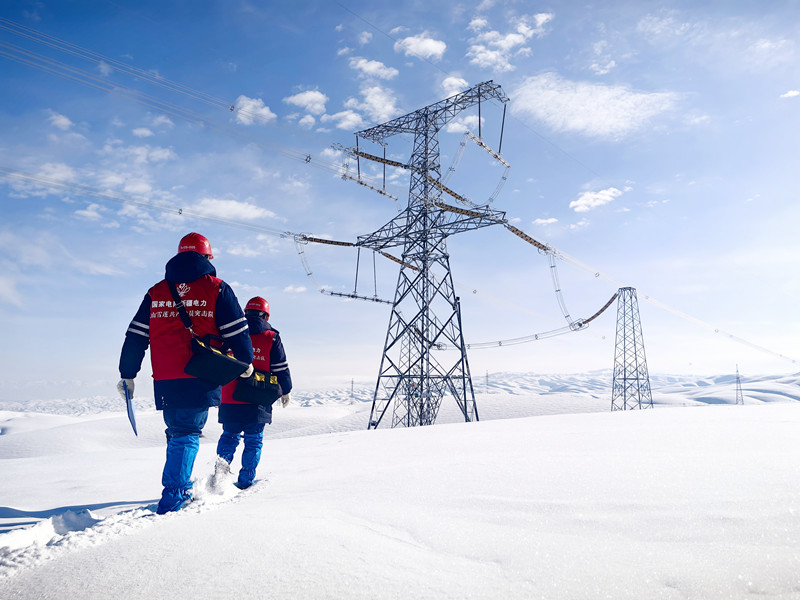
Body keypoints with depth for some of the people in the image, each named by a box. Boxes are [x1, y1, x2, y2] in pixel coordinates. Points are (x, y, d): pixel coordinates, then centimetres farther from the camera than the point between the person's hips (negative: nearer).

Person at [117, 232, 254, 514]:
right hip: (201, 381, -4)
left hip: (164, 382, 4)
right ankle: (172, 497, -6)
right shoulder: (216, 289, 0)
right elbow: (237, 332, 0)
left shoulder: (155, 292, 12)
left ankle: (183, 491, 28)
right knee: (187, 435, 1)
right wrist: (246, 363, 15)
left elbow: (135, 338, 11)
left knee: (176, 433, 19)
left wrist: (127, 375, 18)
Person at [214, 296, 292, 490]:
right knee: (254, 440, 9)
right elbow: (281, 368, 1)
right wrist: (285, 391, 15)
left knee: (229, 435, 18)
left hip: (230, 399, 2)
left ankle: (221, 465, -2)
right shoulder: (271, 337, -2)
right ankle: (245, 481, 10)